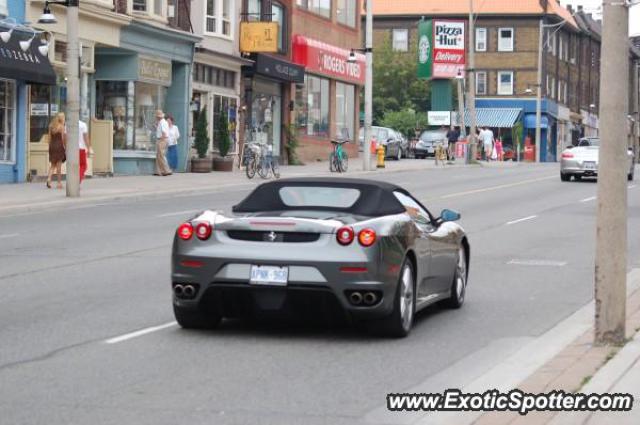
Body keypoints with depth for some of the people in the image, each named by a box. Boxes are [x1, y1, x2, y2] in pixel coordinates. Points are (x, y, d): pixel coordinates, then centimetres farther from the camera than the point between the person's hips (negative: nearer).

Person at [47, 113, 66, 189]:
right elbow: (63, 138, -8)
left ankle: (49, 178, -11)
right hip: (59, 146, -4)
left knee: (52, 164, 10)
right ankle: (59, 183, 4)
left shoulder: (51, 126, 8)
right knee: (58, 165, 1)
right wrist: (65, 146, -1)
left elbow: (49, 138, 9)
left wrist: (50, 146, 14)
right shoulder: (61, 126, -6)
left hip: (52, 146, 4)